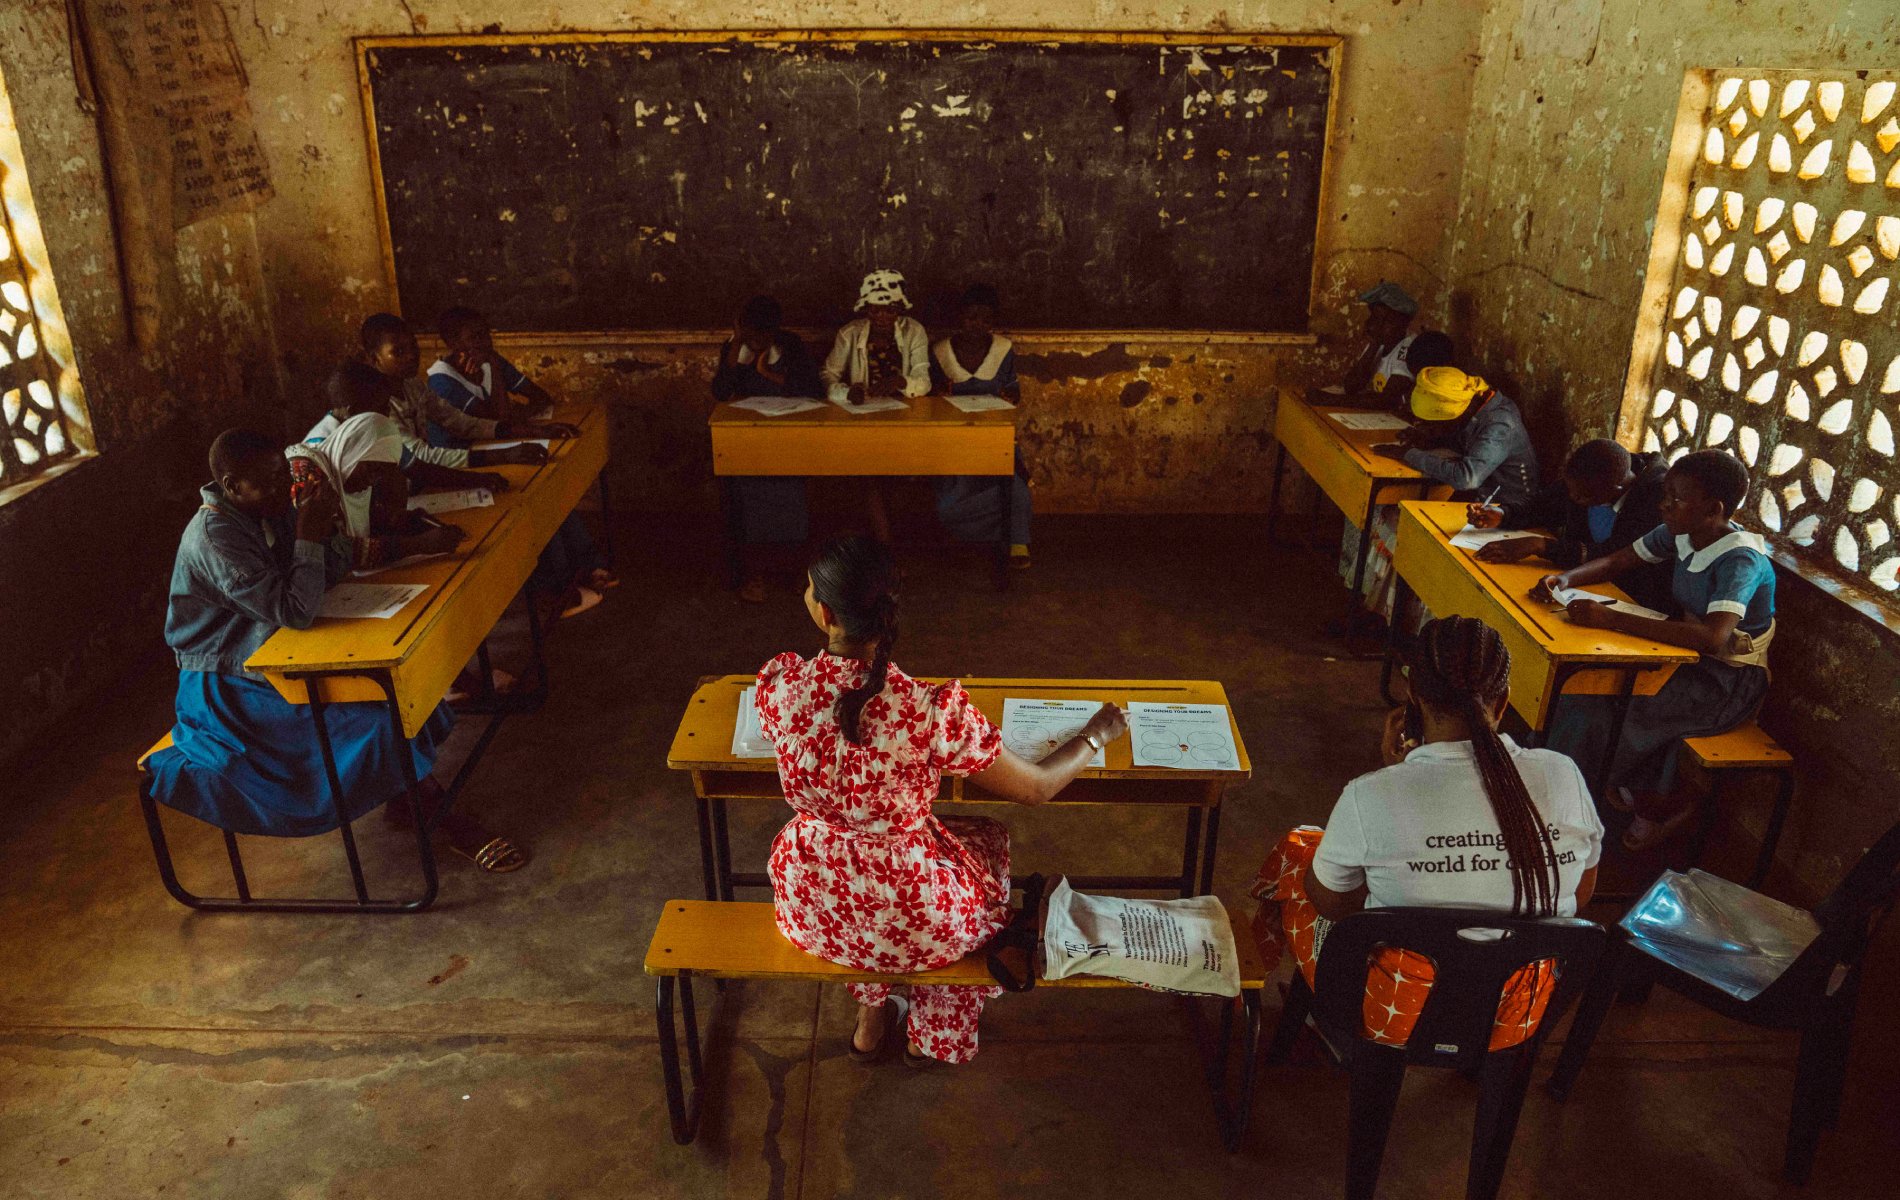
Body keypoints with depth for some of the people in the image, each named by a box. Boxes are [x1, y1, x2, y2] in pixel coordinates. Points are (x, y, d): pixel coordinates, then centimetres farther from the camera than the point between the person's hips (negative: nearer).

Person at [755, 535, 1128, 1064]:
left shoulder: (778, 684, -21)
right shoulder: (932, 710, -30)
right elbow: (1037, 788, -15)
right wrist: (1097, 732, 4)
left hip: (810, 910, 3)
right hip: (913, 924, -3)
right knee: (989, 839, 30)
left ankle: (871, 1020, 43)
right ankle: (930, 1035, 40)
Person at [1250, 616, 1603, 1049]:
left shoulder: (1371, 796, -27)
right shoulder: (1563, 776, -16)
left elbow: (1331, 903, -7)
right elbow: (1580, 895, 2)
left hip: (1398, 1019, -4)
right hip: (1517, 1017, 4)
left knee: (1295, 850, 20)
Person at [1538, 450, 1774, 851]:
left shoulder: (1741, 560, -26)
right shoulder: (1679, 534, -3)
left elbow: (1714, 637, -40)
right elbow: (1616, 562, 8)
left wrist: (1611, 619, -44)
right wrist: (1566, 578, -15)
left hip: (1734, 681, -7)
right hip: (1692, 657, 7)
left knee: (1638, 709, -26)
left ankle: (1664, 802, 1)